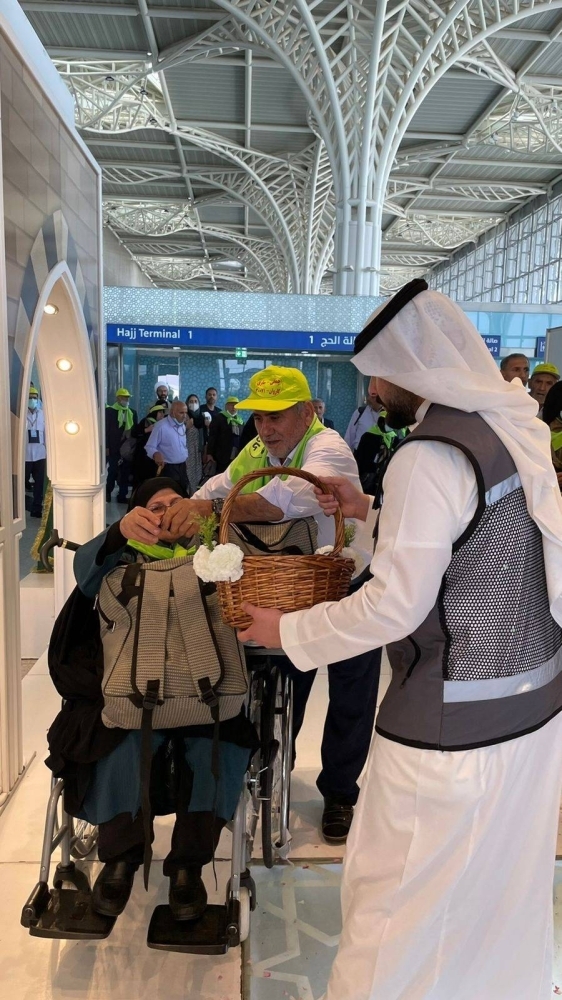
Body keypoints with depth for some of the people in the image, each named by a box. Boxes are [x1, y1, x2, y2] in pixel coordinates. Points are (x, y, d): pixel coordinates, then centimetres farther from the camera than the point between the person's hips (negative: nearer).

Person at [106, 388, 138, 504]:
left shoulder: (132, 412, 11)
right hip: (114, 447, -4)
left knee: (126, 472, 4)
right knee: (113, 471, 1)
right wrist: (106, 447, -11)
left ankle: (122, 495, 11)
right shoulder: (110, 410, -3)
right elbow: (106, 429, -6)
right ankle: (107, 493, 17)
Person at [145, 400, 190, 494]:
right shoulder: (161, 426, -14)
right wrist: (156, 454, -35)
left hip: (182, 467, 7)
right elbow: (149, 447, -16)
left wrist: (185, 459, 14)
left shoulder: (183, 426, 11)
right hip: (168, 468, -7)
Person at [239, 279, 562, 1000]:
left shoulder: (431, 455, -21)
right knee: (503, 881, 25)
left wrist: (288, 631, -9)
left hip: (454, 725, -9)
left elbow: (395, 606, -22)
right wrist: (373, 512, 15)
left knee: (397, 898, 9)